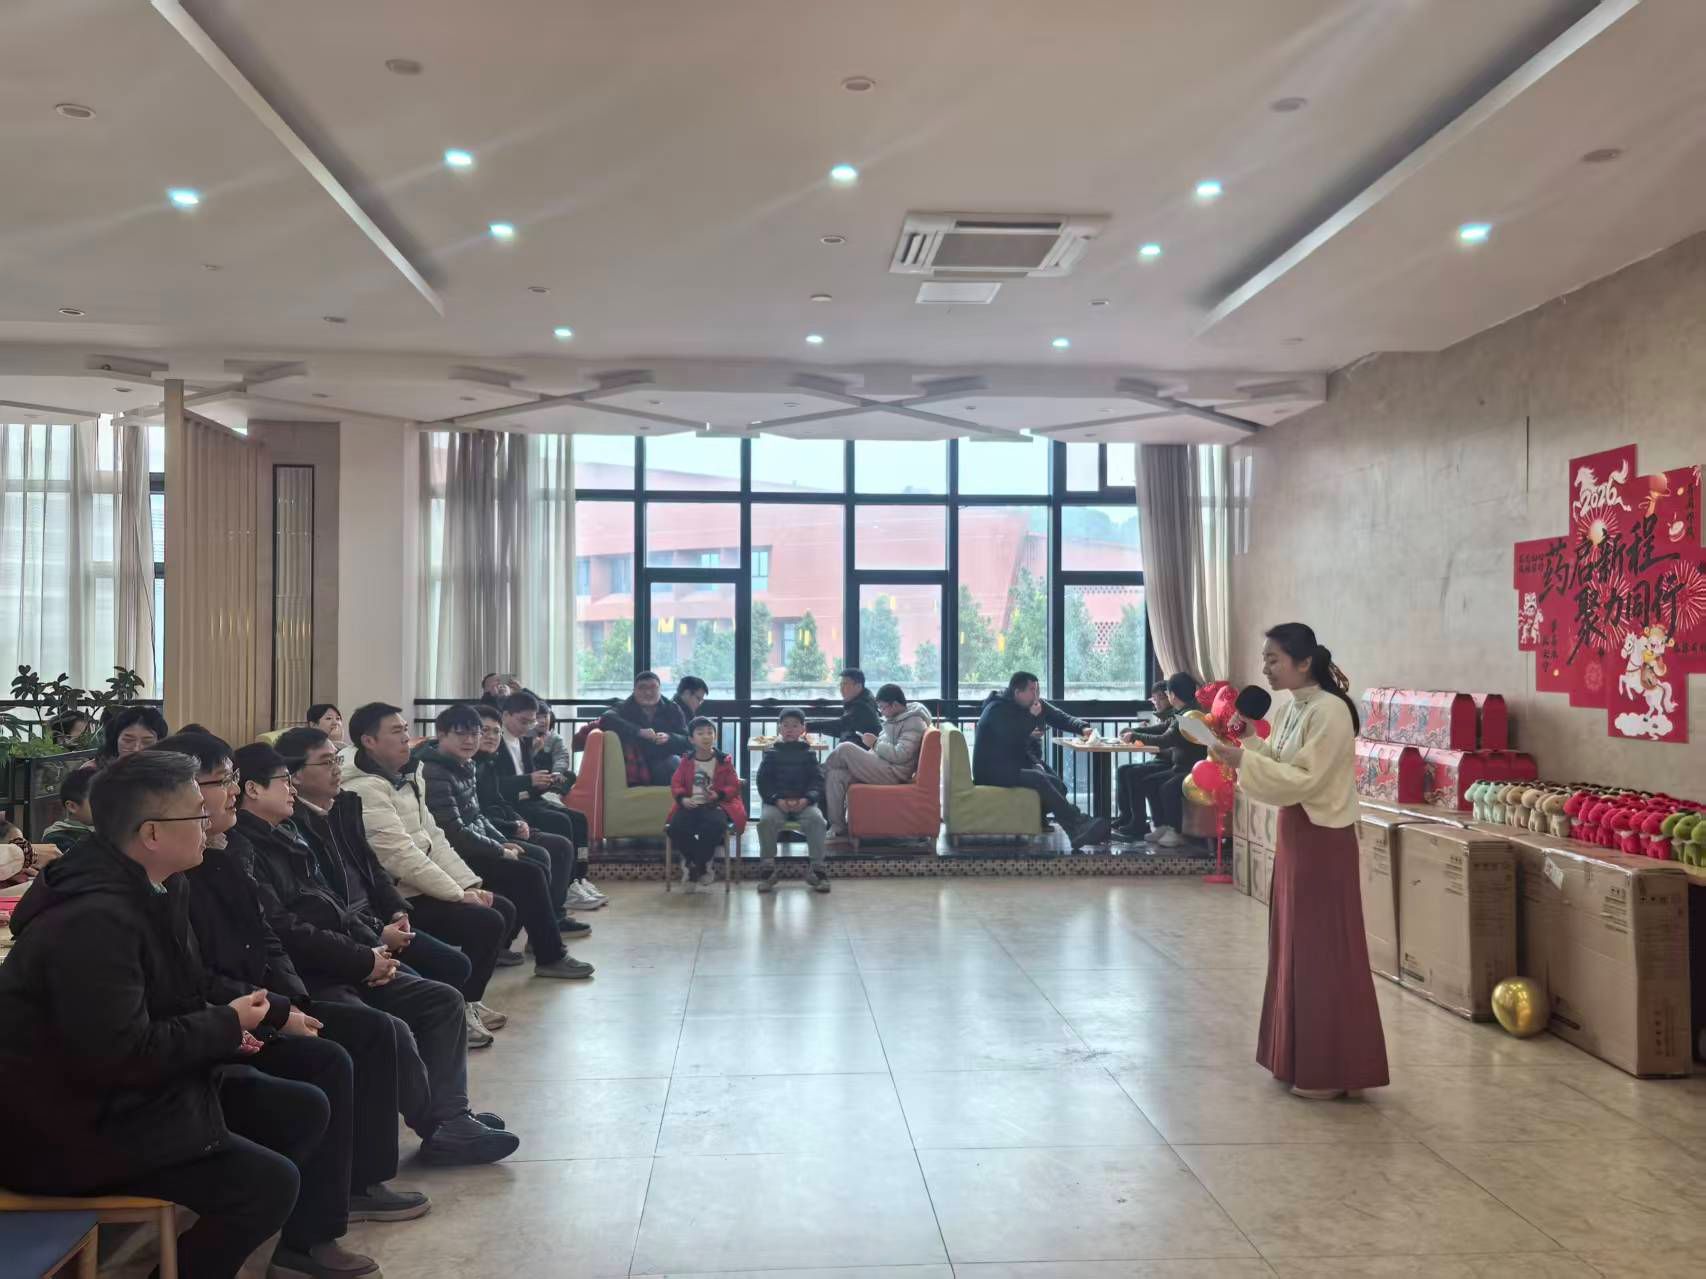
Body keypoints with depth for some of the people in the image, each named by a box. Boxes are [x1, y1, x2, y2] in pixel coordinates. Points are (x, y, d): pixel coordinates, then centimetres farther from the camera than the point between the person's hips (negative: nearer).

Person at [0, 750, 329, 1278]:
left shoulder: (154, 886, 3)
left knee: (303, 1111, 6)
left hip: (144, 1085, 10)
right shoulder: (94, 920, -28)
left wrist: (220, 1028, -3)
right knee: (270, 1182, -20)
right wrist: (226, 1025, -15)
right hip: (74, 1123, -10)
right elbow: (123, 1056, -29)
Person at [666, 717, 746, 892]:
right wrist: (683, 798, -14)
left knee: (715, 826, -37)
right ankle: (701, 864, -6)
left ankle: (695, 865, -13)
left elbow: (734, 785, 4)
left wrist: (718, 794, -15)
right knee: (675, 828, -30)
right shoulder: (686, 761, 12)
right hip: (690, 805, 2)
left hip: (715, 804, -2)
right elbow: (676, 784, 8)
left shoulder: (724, 761, 7)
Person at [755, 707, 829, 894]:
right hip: (776, 802, 0)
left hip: (804, 802, 0)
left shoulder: (809, 754, 12)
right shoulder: (772, 754, 11)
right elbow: (763, 781, 5)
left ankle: (817, 868, -19)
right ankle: (768, 869, -18)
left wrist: (806, 799, -14)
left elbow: (817, 780, 5)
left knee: (817, 819, -31)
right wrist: (777, 800, -13)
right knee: (766, 820, -31)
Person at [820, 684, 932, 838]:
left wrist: (875, 743, -11)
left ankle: (822, 772, 8)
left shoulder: (914, 722, -10)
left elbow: (900, 755, -20)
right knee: (836, 775, -10)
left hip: (892, 774, -10)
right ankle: (837, 827, -9)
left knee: (845, 749, -19)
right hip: (881, 769, 10)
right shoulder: (896, 718, 19)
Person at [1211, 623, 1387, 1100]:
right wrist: (1240, 752, -5)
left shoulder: (1330, 711, -18)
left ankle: (1330, 1071, 9)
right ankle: (1300, 1057, 25)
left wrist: (1244, 761, -24)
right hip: (1294, 836, 9)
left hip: (1323, 842, -9)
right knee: (1294, 947, 14)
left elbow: (1306, 780, -23)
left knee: (1322, 952, -1)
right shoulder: (1295, 707, 9)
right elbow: (1277, 762, 10)